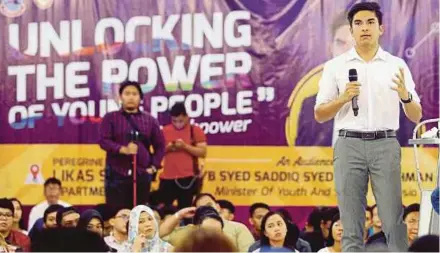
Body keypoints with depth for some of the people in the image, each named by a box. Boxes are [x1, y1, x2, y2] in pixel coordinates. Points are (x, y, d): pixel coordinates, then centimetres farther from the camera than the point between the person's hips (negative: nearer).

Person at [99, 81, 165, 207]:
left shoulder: (150, 120, 12)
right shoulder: (110, 118, 6)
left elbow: (160, 145, 14)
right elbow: (103, 140, -5)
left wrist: (154, 166, 3)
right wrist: (123, 149, -20)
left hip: (142, 174, 2)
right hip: (116, 174, -2)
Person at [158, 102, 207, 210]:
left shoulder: (195, 131, 0)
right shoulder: (165, 130, 10)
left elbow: (202, 152, -6)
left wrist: (185, 146, -17)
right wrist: (167, 147, -8)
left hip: (188, 177, -3)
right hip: (167, 177, 3)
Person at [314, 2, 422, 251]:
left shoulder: (396, 65, 8)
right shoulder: (335, 66, 7)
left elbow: (416, 116, 8)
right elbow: (319, 115, 8)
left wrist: (405, 96, -14)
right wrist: (342, 99, -10)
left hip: (385, 145, 0)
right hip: (349, 145, 0)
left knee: (395, 221, -4)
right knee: (351, 225, 0)